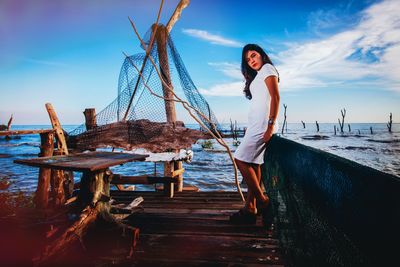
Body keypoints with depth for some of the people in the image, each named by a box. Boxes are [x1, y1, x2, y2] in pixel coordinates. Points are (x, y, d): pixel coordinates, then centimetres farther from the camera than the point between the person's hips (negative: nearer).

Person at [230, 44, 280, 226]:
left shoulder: (267, 68, 3)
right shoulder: (256, 76, 28)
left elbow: (275, 97, -11)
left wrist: (271, 125, -20)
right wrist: (250, 128, 12)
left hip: (262, 125, -9)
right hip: (255, 125, 9)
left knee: (241, 160, -13)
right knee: (253, 164, 4)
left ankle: (262, 201, -6)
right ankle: (250, 208, 6)